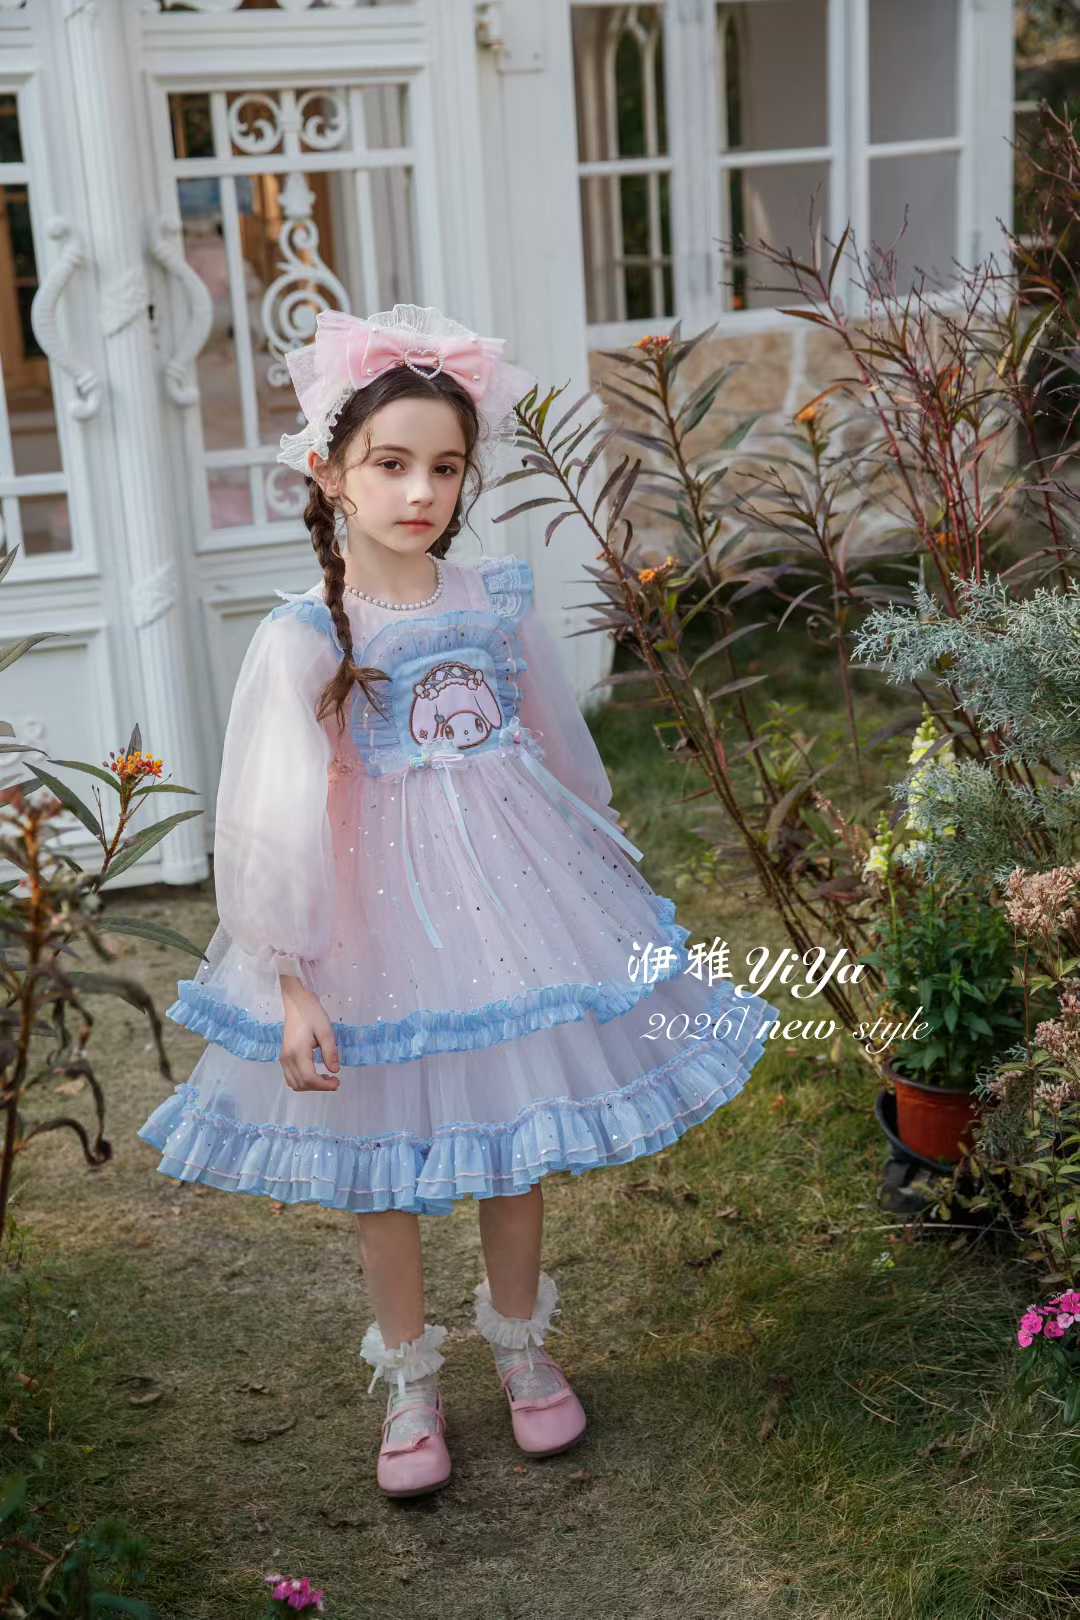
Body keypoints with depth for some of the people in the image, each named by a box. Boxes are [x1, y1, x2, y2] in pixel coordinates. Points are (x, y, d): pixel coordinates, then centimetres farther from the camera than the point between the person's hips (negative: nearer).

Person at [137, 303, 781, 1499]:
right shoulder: (305, 636, -13)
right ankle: (410, 1385, 32)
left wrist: (594, 890, 20)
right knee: (378, 1158, 11)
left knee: (516, 1130, 16)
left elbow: (559, 753, 12)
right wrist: (292, 986, -14)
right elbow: (277, 823, -13)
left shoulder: (500, 602, -2)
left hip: (509, 892, 3)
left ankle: (523, 1346, 39)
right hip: (380, 910, -3)